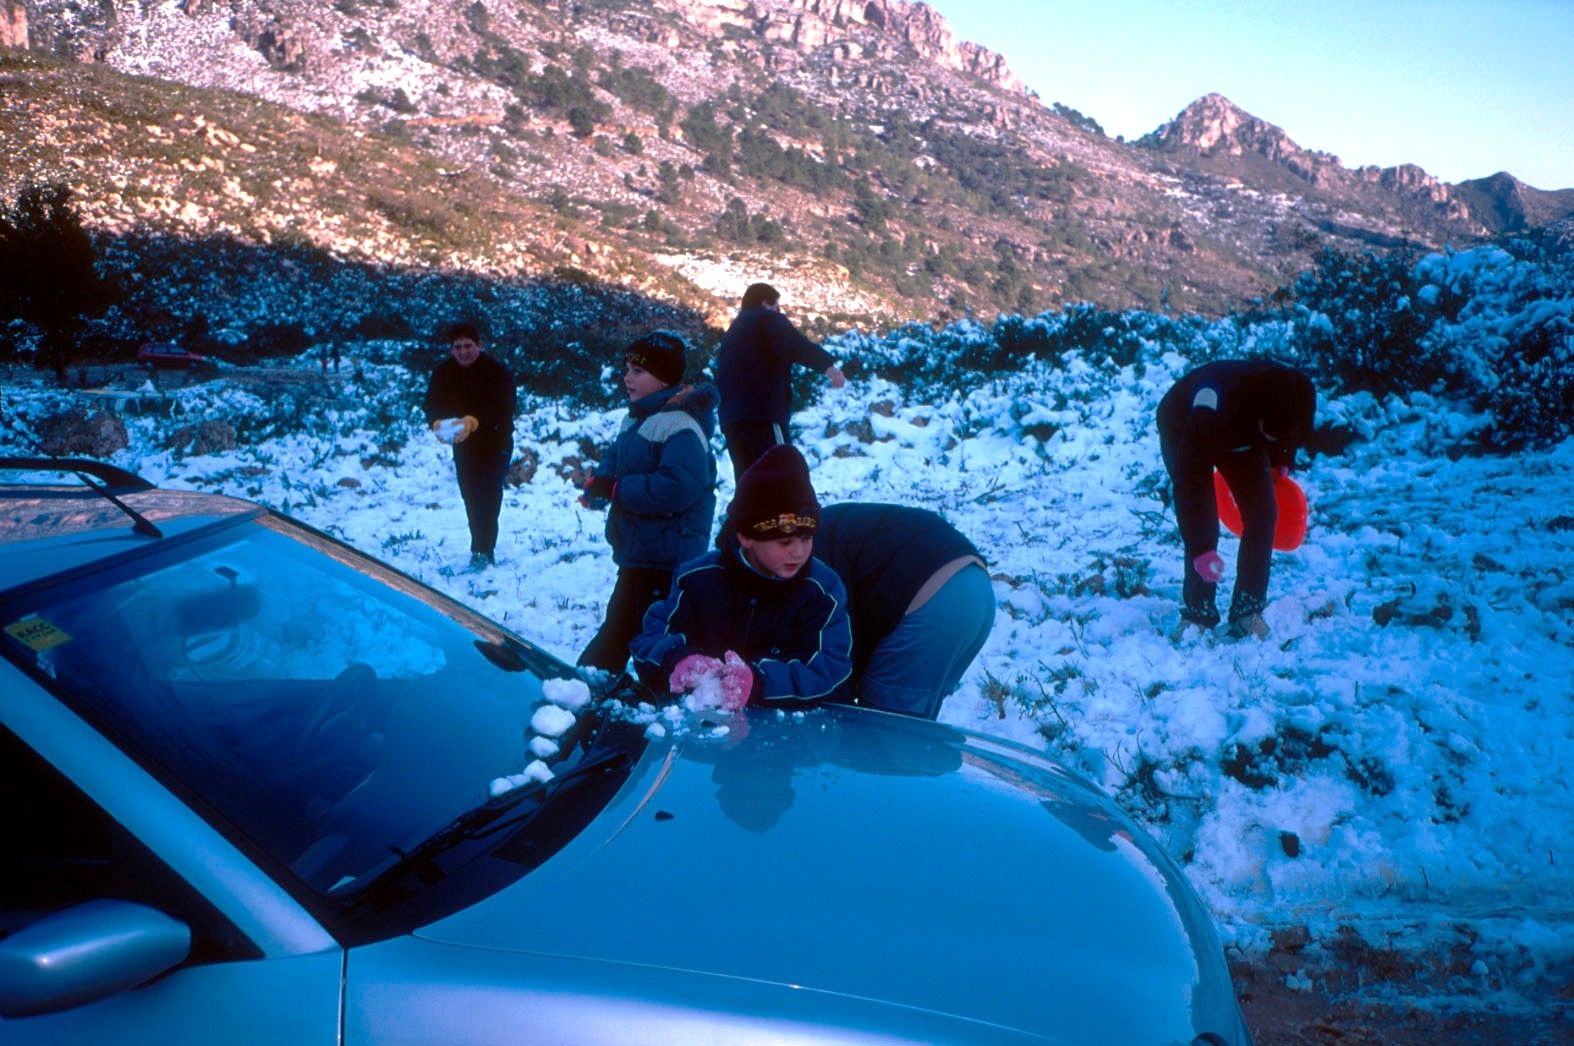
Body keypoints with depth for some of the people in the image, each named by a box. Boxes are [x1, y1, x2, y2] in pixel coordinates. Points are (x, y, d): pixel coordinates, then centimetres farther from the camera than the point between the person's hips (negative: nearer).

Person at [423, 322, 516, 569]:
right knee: (471, 498, 13)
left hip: (494, 443, -5)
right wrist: (438, 423, -30)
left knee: (488, 496, -12)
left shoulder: (497, 372, -18)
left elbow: (503, 409, -28)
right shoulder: (443, 372, -5)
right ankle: (481, 548, 26)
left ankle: (484, 552, -11)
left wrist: (473, 422, -43)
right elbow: (431, 404, -7)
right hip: (463, 445, 5)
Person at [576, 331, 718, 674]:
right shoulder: (637, 418, 13)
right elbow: (615, 458, 21)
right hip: (637, 552, 10)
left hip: (667, 560, -10)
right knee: (617, 632, 22)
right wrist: (598, 482, -3)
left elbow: (678, 487, -32)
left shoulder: (680, 426, -20)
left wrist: (617, 490, -25)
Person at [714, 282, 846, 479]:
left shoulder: (731, 334, 32)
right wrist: (827, 364, -26)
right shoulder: (766, 319, 5)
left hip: (732, 418, 8)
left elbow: (721, 380, 34)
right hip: (763, 414, -8)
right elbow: (794, 345, -16)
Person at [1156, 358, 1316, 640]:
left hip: (1242, 435, 5)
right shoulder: (1212, 410, -45)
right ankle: (1197, 611, -5)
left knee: (1262, 513, -10)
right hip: (1182, 430, -4)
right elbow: (1189, 482, -40)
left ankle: (1248, 610, -3)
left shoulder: (1297, 395, -30)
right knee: (1203, 523, -17)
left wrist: (1281, 462, -1)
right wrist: (1200, 549, -40)